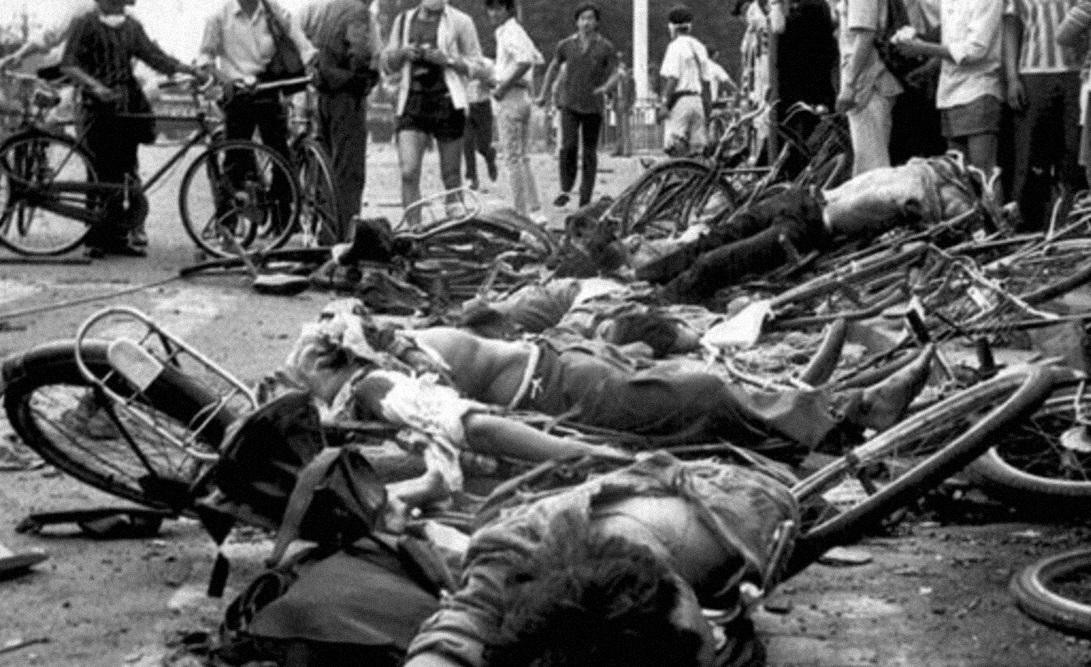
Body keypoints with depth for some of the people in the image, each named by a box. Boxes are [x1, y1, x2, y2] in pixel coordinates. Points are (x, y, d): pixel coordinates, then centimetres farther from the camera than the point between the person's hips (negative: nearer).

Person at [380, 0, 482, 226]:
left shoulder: (460, 21, 3)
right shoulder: (404, 20, 13)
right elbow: (387, 63, 19)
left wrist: (447, 59, -14)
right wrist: (402, 53, -3)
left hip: (447, 102, -2)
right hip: (411, 103, 2)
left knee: (451, 176, 4)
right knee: (408, 172, -11)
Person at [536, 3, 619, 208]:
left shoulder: (606, 48, -1)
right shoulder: (566, 45, 3)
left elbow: (614, 75, 1)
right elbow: (553, 67, 18)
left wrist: (606, 87, -21)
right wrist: (544, 94, 22)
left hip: (593, 106, 0)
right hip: (569, 104, 0)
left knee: (589, 153, 2)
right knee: (568, 146, -17)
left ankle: (585, 199, 10)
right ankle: (565, 190, -3)